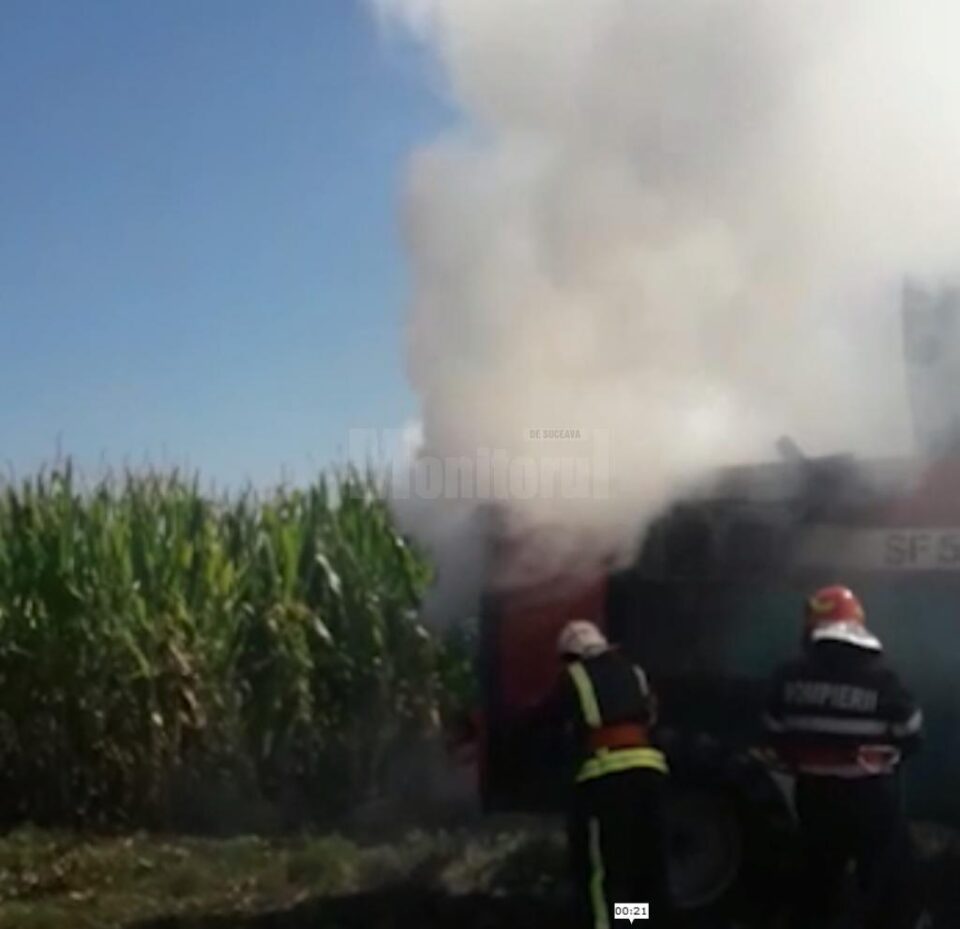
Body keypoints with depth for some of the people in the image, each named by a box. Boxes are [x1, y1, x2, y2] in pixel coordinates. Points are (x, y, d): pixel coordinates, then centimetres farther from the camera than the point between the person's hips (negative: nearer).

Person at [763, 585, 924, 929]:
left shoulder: (791, 676, -6)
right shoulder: (879, 675, -15)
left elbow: (776, 735, 4)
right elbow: (911, 735, -6)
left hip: (814, 795, 4)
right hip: (871, 797, -4)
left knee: (817, 879, 21)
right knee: (890, 886, 8)